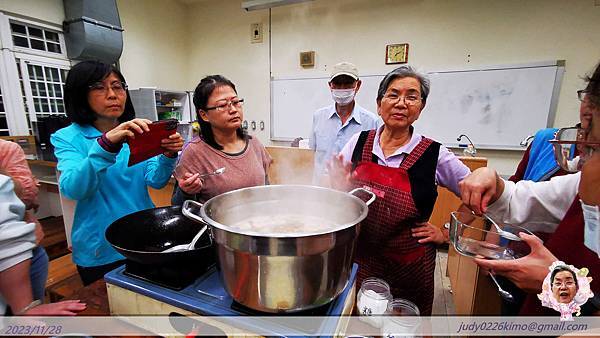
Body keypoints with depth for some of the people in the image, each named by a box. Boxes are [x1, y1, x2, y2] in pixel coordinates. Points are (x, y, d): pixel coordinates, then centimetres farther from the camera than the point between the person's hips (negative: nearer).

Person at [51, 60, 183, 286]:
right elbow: (72, 189, -24)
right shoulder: (67, 138, -6)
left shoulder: (137, 133, 1)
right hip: (99, 251, -2)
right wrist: (106, 144, -37)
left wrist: (168, 156, -27)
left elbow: (156, 181, -8)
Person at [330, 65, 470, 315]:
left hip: (408, 267, -1)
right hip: (359, 260, 2)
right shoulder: (359, 141, -6)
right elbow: (339, 197, 4)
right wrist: (341, 184, -16)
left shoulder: (433, 154, -12)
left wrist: (446, 234, -4)